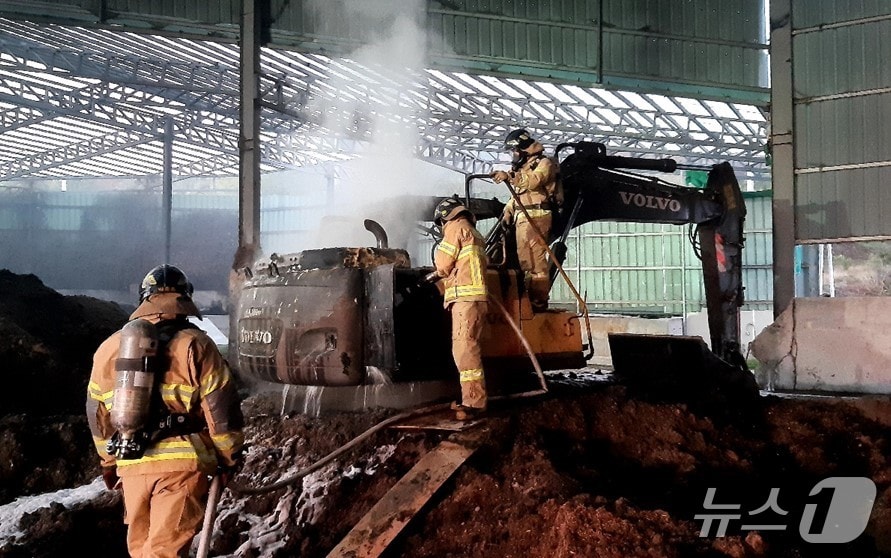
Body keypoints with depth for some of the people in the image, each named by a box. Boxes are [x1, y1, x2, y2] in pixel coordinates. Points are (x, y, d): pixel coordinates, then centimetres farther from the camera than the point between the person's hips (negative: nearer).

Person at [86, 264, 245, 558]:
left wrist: (110, 463, 27)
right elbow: (221, 410, -8)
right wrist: (230, 458, 6)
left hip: (131, 464, 5)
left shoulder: (108, 348, 9)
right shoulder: (196, 345, -6)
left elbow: (98, 415, 16)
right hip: (182, 462, -4)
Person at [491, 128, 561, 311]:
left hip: (536, 216, -9)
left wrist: (508, 176, -28)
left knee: (536, 260, -13)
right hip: (521, 218, 9)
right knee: (524, 260, 8)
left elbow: (533, 181, -21)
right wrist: (507, 212, 14)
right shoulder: (521, 167, 28)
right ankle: (529, 298, 12)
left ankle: (539, 300, -14)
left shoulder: (544, 163, 0)